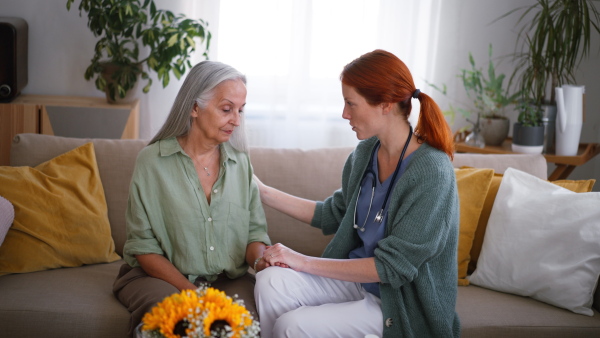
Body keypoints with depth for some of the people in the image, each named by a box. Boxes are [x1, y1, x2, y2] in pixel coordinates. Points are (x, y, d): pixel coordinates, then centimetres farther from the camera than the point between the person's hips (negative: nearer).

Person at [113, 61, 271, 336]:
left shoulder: (240, 162, 6)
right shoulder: (152, 161, -6)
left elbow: (255, 231, 8)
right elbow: (143, 246, -6)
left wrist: (260, 258, -16)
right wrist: (190, 292, -19)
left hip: (228, 279, 3)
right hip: (161, 275, -2)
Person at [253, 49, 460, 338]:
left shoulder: (431, 172, -22)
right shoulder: (366, 152, 1)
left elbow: (391, 267, -22)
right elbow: (335, 214, 14)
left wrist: (304, 261, -18)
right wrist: (263, 191, 10)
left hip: (402, 308, -6)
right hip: (357, 278, 6)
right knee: (271, 281, -19)